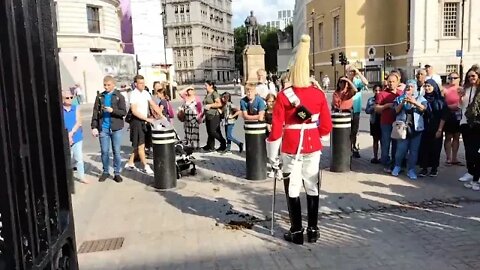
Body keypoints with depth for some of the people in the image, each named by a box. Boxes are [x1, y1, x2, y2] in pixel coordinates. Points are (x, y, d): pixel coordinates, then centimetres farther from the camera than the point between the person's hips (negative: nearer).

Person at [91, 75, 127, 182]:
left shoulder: (119, 96, 0)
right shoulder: (100, 96, 7)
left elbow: (124, 112, -5)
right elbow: (95, 112, 5)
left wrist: (112, 110, -20)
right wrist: (94, 127, -3)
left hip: (116, 128, -2)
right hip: (103, 128, 2)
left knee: (116, 152, 4)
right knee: (104, 152, 7)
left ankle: (117, 173, 14)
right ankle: (105, 172, 21)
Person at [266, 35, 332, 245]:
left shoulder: (283, 96, -10)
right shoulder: (319, 94, -3)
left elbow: (276, 128, -10)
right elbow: (326, 127, 2)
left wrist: (272, 153, -1)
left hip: (291, 148, -2)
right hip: (312, 147, 3)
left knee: (292, 189, 8)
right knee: (312, 188, 13)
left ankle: (297, 232, 15)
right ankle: (313, 230, 21)